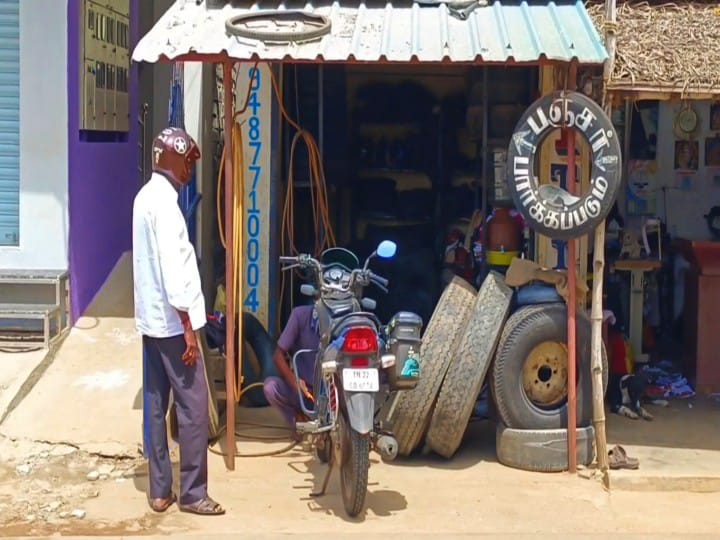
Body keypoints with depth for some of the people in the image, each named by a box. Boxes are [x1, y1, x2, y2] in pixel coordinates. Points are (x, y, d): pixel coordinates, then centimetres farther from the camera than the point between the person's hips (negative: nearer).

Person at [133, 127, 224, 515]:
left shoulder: (146, 196, 13)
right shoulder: (164, 201, -17)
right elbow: (172, 267, -22)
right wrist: (188, 327, -20)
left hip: (150, 319, 10)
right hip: (171, 322, -10)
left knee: (155, 405, 10)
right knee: (193, 407, -3)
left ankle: (160, 491, 16)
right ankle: (192, 493, 3)